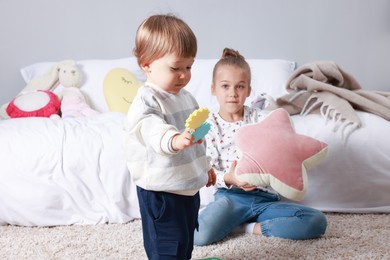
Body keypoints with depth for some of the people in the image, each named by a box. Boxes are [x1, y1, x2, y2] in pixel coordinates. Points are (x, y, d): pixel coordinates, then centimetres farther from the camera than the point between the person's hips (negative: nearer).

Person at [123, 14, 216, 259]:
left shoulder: (186, 96, 8)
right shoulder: (146, 101, -20)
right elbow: (153, 130, -41)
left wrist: (205, 165, 30)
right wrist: (175, 140, -62)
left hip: (189, 186, 9)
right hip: (162, 191, -9)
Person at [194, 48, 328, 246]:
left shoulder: (260, 118, 6)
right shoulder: (209, 125, 2)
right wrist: (228, 179, -24)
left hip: (265, 196, 3)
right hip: (230, 196, -2)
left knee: (317, 221, -18)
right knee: (198, 234, -33)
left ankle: (249, 227, -8)